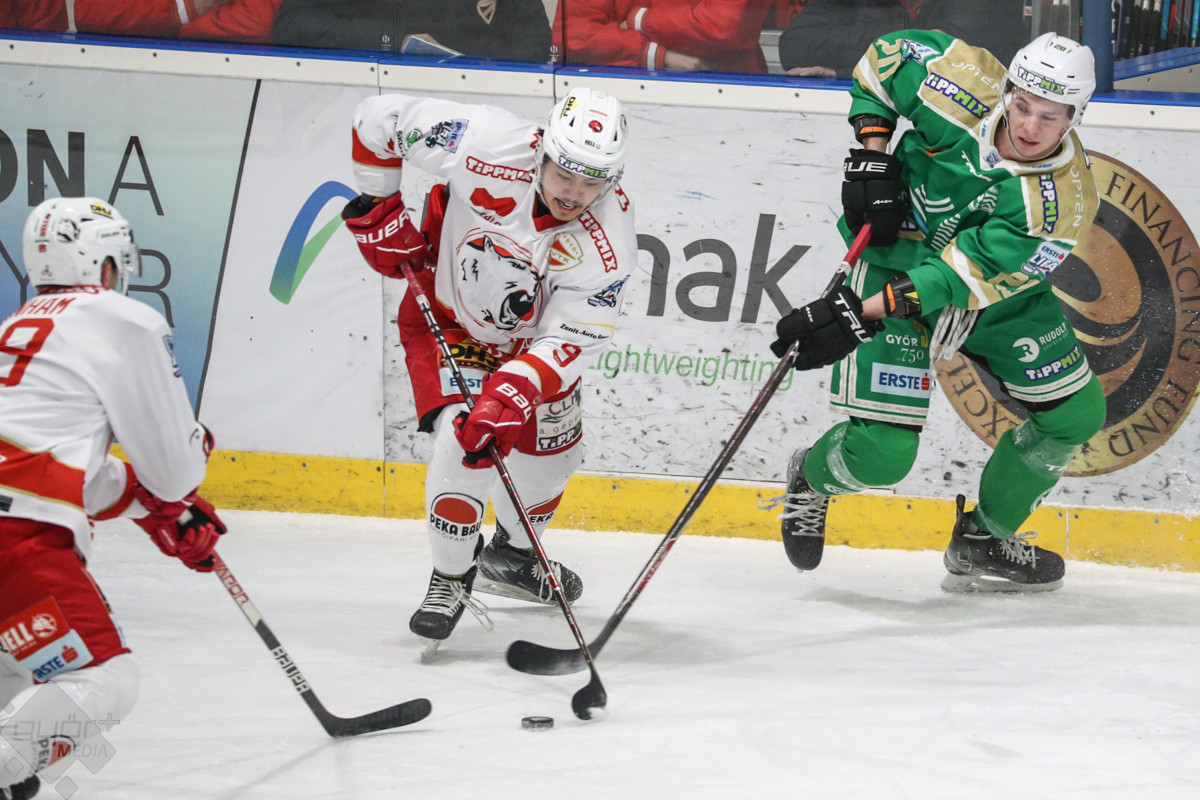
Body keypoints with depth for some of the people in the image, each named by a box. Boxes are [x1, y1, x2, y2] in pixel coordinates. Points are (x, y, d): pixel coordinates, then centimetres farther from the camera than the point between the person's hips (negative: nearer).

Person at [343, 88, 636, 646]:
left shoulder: (610, 239, -29)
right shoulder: (489, 147, -35)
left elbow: (575, 336, -30)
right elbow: (380, 118, -23)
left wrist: (513, 392, -43)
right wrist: (380, 211, -18)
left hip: (531, 334, 4)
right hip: (446, 317, -4)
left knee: (552, 450, 15)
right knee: (465, 439, -22)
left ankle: (511, 555, 45)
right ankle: (451, 577, -1)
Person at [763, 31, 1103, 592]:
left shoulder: (1065, 199, -29)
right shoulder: (965, 88, -28)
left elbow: (964, 277, -34)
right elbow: (887, 53, -6)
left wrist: (859, 314, -41)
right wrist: (870, 152, -17)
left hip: (996, 288, 3)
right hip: (897, 253, -3)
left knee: (1076, 415, 4)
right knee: (882, 452, -13)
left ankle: (982, 541, 25)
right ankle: (811, 477, 24)